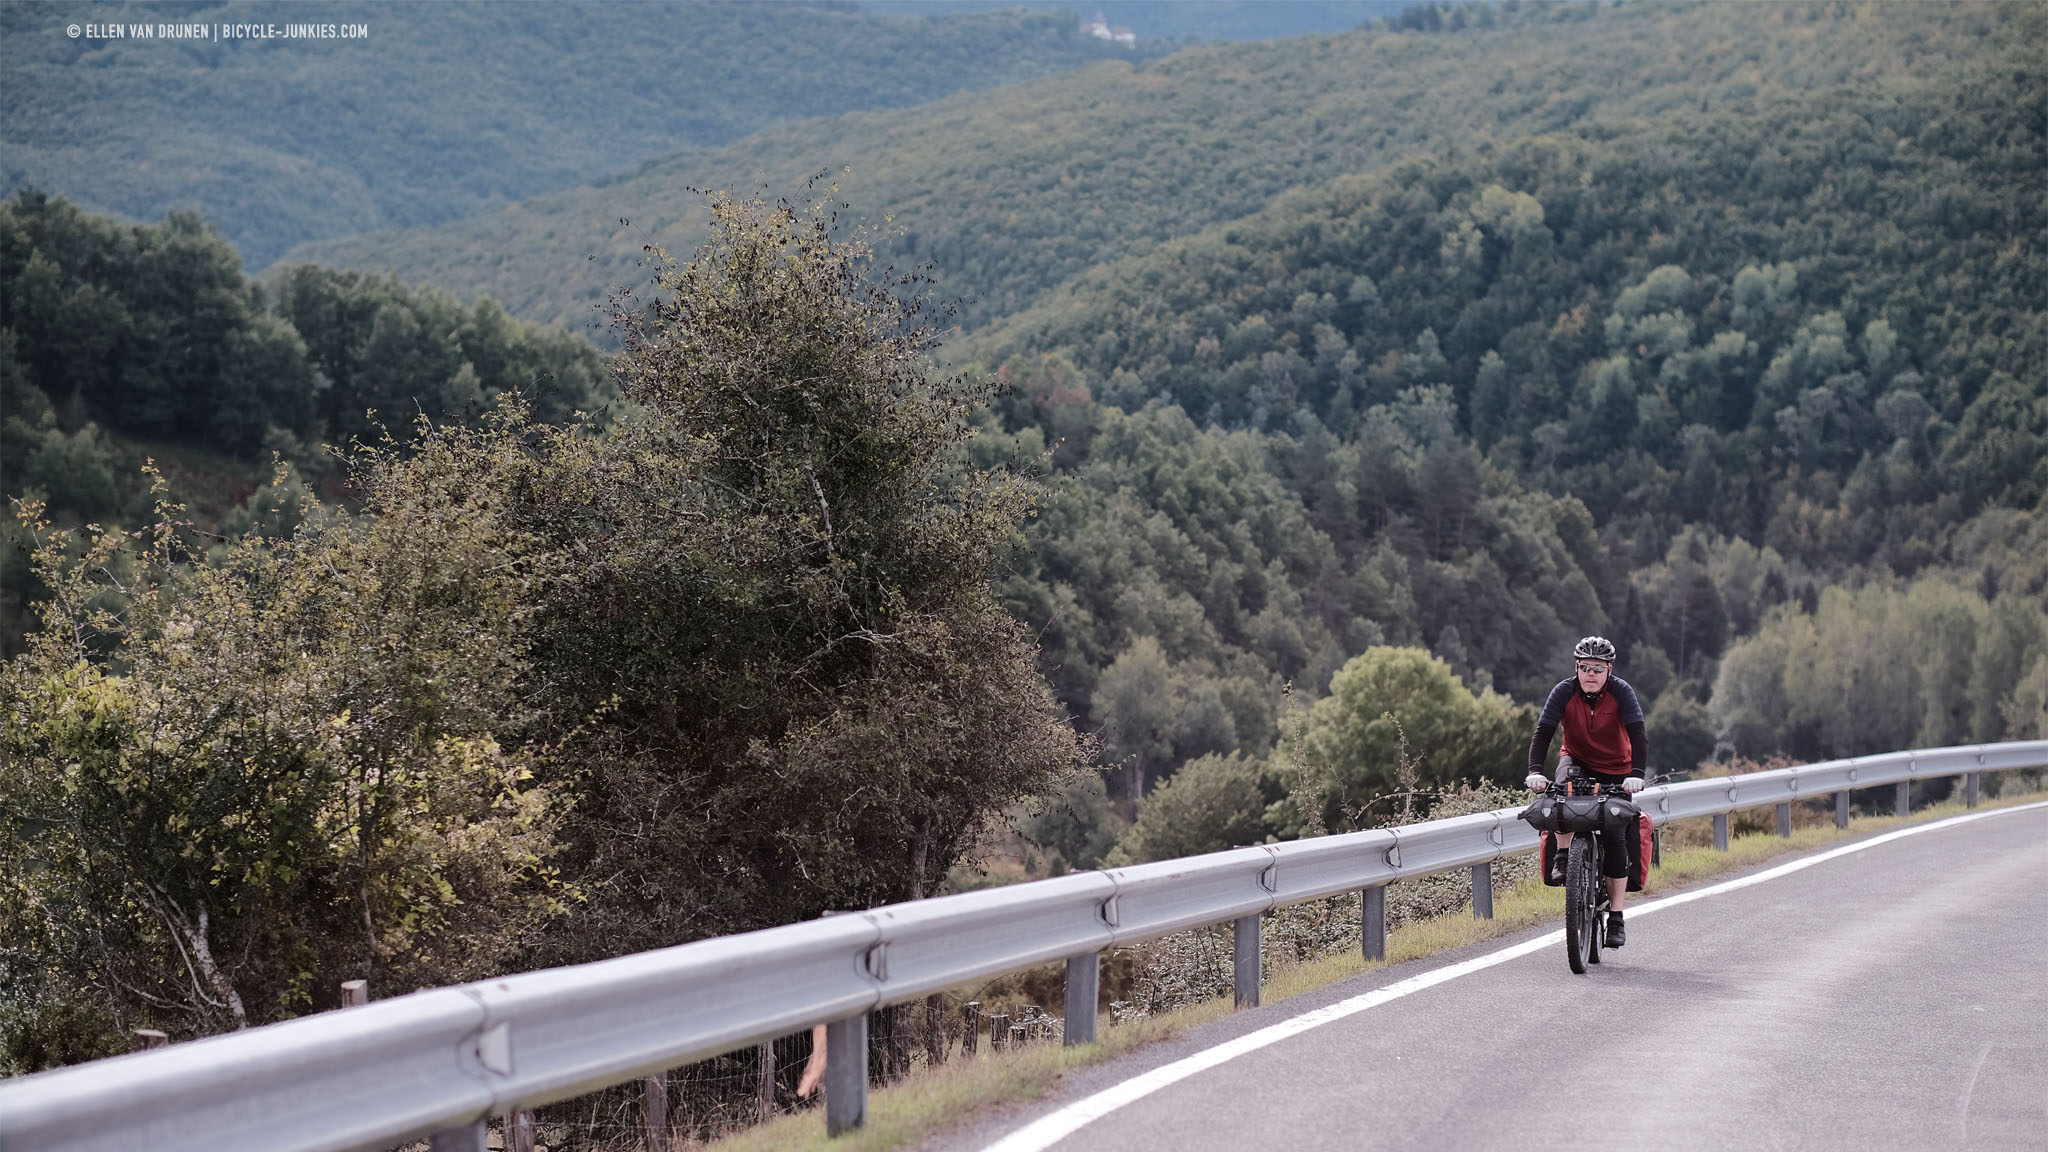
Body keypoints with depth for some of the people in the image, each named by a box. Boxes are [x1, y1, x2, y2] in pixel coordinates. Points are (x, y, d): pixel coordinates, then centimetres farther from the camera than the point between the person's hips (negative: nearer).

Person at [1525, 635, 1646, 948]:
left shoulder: (1621, 692, -19)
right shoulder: (1564, 692, -17)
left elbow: (1638, 735, -27)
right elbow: (1543, 732, -22)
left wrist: (1636, 774, -42)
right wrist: (1535, 771, -38)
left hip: (1616, 769, -1)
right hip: (1577, 760, 1)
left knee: (1616, 839, -9)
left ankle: (1616, 918, -4)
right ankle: (1563, 853, -18)